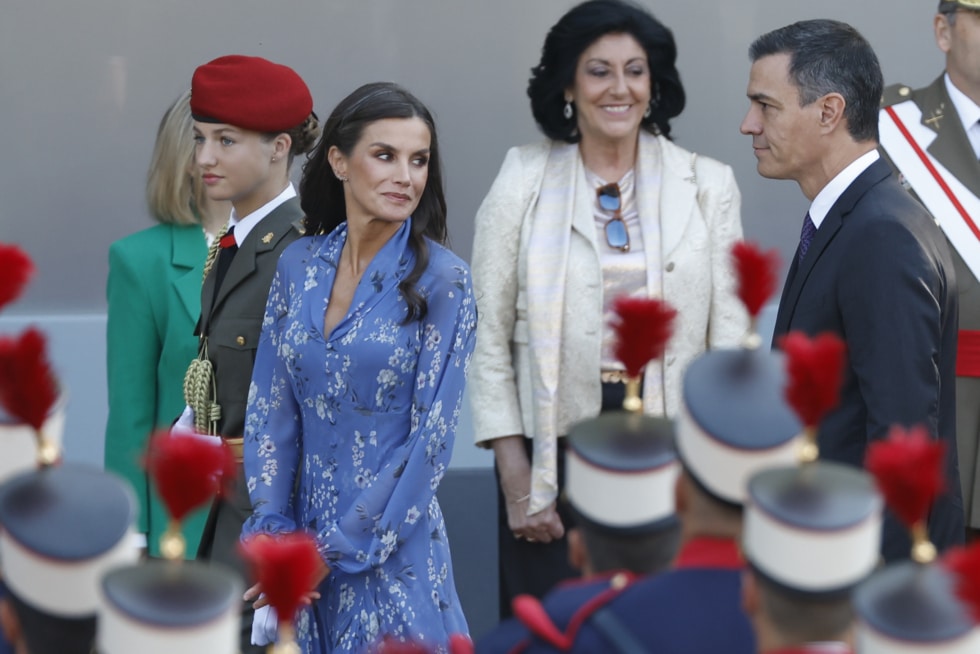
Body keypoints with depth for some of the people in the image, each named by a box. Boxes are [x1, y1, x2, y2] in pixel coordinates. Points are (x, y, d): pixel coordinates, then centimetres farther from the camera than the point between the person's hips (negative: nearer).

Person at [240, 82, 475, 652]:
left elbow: (432, 437, -11)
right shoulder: (300, 265, 3)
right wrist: (273, 530, -5)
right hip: (304, 533, 4)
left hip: (392, 547, -4)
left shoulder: (441, 280, -9)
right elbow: (271, 407, 5)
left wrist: (339, 550, -11)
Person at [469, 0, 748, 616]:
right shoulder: (522, 185, 1)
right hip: (556, 453, 0)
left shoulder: (706, 185, 3)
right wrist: (515, 477, -4)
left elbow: (729, 335, 2)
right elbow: (489, 341, 2)